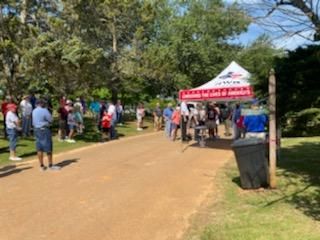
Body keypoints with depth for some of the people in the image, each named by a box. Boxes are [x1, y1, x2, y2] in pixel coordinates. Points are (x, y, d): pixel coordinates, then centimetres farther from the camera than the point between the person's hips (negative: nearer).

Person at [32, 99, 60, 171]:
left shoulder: (34, 111, 9)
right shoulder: (44, 110, -13)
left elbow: (33, 122, 16)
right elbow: (50, 120, -9)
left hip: (36, 130, 8)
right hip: (44, 130, -8)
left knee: (39, 148, 9)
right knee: (48, 148, 0)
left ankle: (41, 165, 14)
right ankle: (50, 165, 5)